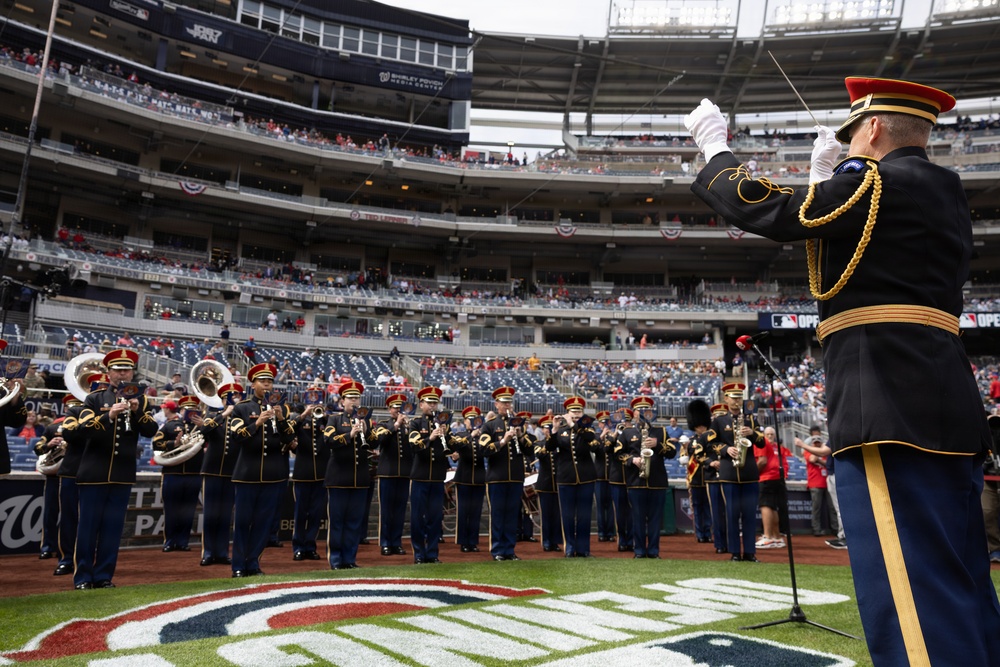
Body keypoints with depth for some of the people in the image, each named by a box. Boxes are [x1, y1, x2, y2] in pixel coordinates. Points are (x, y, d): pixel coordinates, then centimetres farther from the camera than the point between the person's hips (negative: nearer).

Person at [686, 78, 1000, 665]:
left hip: (891, 409, -10)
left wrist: (715, 148, 15)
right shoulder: (944, 195, 22)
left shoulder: (874, 180, -6)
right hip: (947, 409, 10)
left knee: (913, 599, -10)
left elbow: (763, 208, -3)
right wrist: (829, 176, 32)